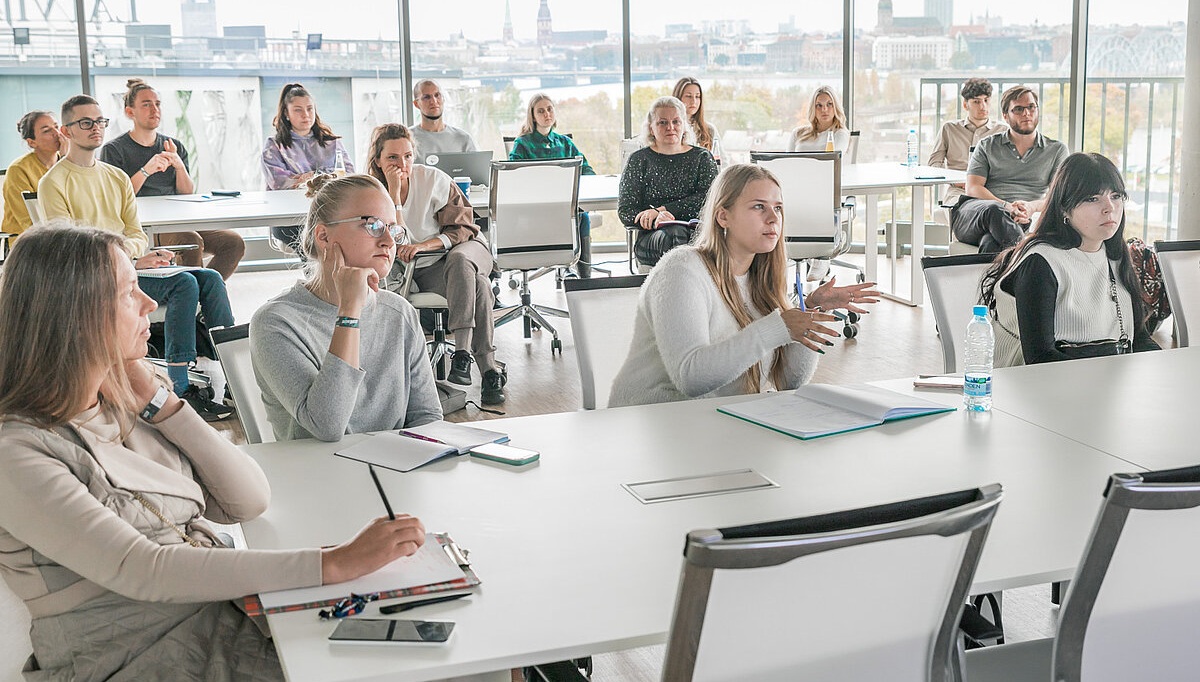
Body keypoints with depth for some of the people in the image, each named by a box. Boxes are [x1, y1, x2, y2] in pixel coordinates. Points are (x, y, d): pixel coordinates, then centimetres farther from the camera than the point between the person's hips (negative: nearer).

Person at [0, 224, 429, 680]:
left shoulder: (120, 405, 9)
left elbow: (250, 501, 5)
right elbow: (144, 572, -24)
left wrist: (156, 400, -4)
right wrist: (336, 563, -28)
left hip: (230, 618, 7)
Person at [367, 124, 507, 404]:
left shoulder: (433, 179, -6)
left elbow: (462, 228, -5)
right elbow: (394, 242, -15)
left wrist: (423, 245, -21)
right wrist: (394, 192, -21)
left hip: (464, 248, 1)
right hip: (417, 271, -1)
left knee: (459, 260, -37)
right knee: (476, 285, -31)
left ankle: (463, 351, -40)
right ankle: (488, 368, -33)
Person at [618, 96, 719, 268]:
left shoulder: (702, 157, 18)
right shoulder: (639, 160, 15)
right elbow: (625, 210, 6)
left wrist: (662, 210, -10)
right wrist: (656, 219, -16)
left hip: (696, 230, 1)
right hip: (652, 237, -1)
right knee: (674, 234, -37)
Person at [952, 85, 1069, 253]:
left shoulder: (1057, 149, 21)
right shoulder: (987, 146, 20)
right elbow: (973, 188, 7)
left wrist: (1032, 206, -15)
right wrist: (1006, 206, -14)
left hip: (1024, 220, 0)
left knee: (991, 243, -39)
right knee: (992, 210, -40)